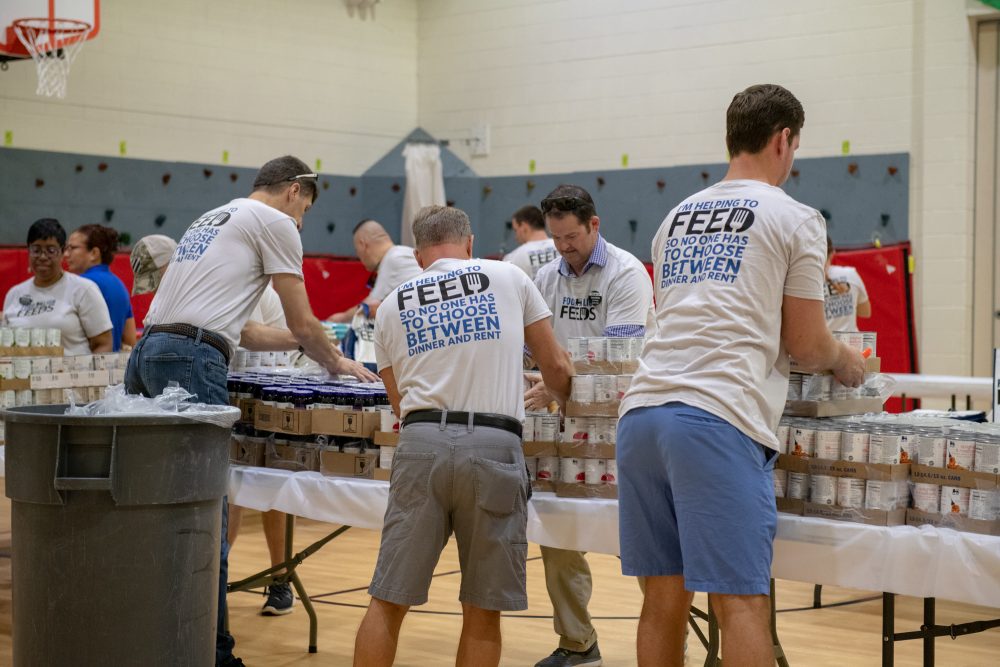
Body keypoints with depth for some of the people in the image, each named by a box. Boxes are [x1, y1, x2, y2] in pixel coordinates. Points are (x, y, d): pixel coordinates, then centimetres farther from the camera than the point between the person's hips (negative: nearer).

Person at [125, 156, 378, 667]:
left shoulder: (211, 218, 30)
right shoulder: (276, 222, 4)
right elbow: (302, 325, 5)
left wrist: (305, 340, 39)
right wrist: (336, 362, 24)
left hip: (145, 353, 9)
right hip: (190, 359, -9)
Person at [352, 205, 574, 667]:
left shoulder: (392, 305, 19)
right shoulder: (509, 278, 13)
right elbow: (556, 367, 18)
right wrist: (570, 403, 38)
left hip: (421, 443, 2)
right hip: (494, 445, -1)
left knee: (388, 602, 7)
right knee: (482, 612, 6)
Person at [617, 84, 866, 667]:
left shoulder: (676, 219, 24)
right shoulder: (795, 219, 5)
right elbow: (804, 343, 5)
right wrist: (845, 359, 28)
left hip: (641, 413, 6)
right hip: (719, 421, -6)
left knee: (664, 598, 11)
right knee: (741, 602, -7)